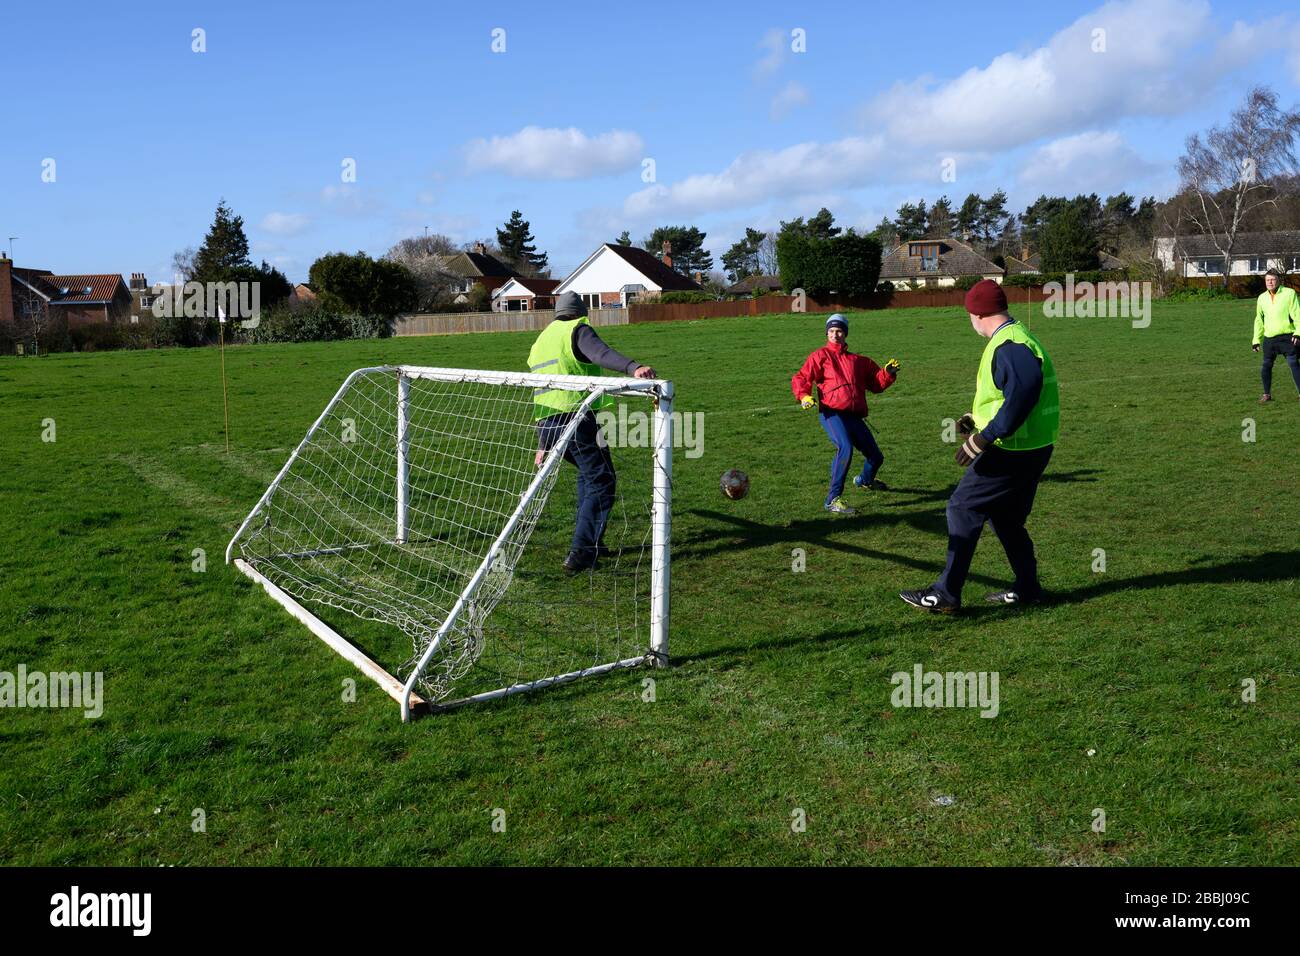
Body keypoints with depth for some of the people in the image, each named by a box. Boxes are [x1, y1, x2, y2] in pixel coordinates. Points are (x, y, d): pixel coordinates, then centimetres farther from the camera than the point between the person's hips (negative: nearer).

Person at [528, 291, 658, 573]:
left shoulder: (541, 340, 27)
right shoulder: (577, 330, 3)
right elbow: (601, 354, -22)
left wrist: (543, 444, 34)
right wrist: (634, 367, -40)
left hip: (547, 423, 8)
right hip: (575, 418, -8)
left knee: (587, 474, 26)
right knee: (601, 482, -2)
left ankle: (590, 542, 25)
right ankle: (580, 554, -10)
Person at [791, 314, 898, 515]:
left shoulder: (857, 361, 21)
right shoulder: (820, 356, 8)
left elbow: (876, 383, 22)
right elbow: (800, 379, -1)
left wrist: (888, 373, 3)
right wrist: (804, 396, -20)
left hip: (854, 416, 5)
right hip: (832, 413, -5)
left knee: (876, 457, 13)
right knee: (845, 448, -32)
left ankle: (865, 480, 50)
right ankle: (833, 500, -26)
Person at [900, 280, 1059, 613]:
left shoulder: (1009, 346, -19)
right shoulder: (1015, 338, 15)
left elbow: (1021, 398, -31)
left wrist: (981, 439, -28)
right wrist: (976, 419, 16)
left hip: (1012, 452, -10)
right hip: (1029, 449, 10)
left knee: (963, 509, -6)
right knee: (1006, 516, 19)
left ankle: (945, 594, -2)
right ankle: (1027, 588, 28)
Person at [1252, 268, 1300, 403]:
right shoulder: (1262, 298, 10)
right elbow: (1259, 320, 17)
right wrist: (1256, 340, 13)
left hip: (1288, 337, -4)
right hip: (1269, 338, 4)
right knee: (1266, 366, 6)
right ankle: (1267, 394, 21)